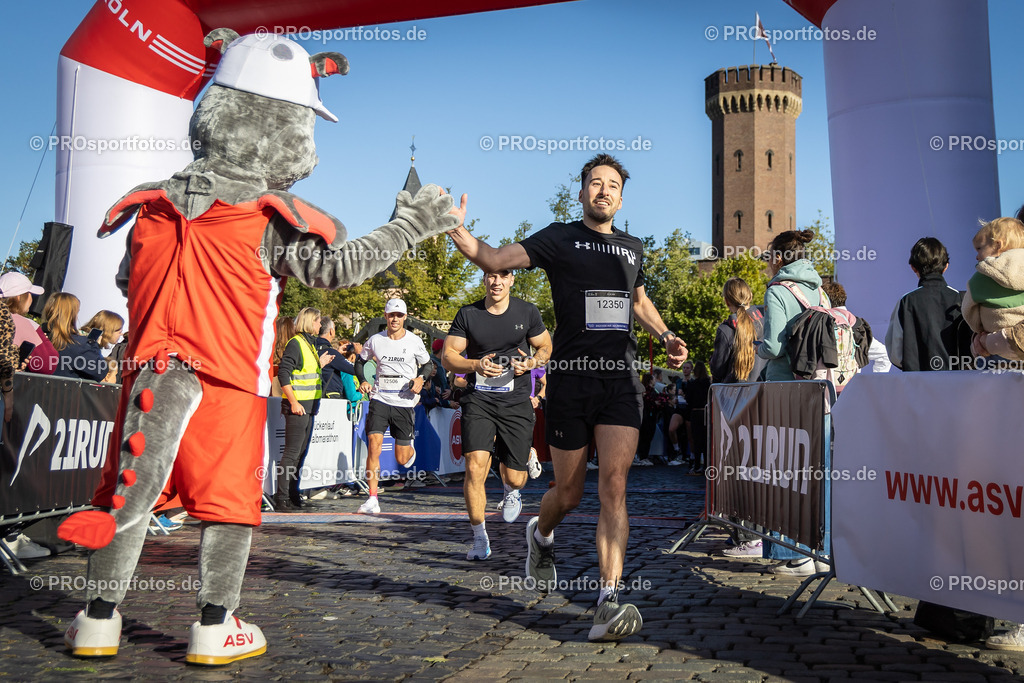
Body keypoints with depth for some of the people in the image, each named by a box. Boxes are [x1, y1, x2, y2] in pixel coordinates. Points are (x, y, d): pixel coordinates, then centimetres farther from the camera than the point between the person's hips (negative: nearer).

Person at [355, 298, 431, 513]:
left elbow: (427, 364, 13)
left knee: (402, 459, 3)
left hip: (404, 403, 0)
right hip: (379, 400, 0)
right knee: (374, 445, -17)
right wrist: (363, 381, 0)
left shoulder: (414, 341, 0)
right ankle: (372, 500, -11)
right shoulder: (375, 340, 2)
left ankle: (410, 447, 42)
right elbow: (360, 361, 18)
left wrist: (420, 378, -7)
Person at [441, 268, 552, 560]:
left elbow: (546, 347, 14)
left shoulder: (527, 312, 3)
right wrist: (475, 365, -16)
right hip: (478, 399, 0)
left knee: (514, 477, 1)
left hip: (516, 401, 1)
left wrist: (532, 362, -8)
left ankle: (511, 492, 43)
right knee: (475, 467, -17)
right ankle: (480, 538, -1)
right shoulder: (467, 314, 2)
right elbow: (447, 356, 3)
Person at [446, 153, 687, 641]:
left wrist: (665, 336, 19)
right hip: (570, 378, -2)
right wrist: (455, 230, -23)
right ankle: (540, 535, 43)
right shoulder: (559, 239, 3)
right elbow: (493, 259, -8)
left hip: (620, 379, 3)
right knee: (569, 493, 7)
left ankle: (609, 604, -14)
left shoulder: (632, 248, 17)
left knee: (614, 485, -13)